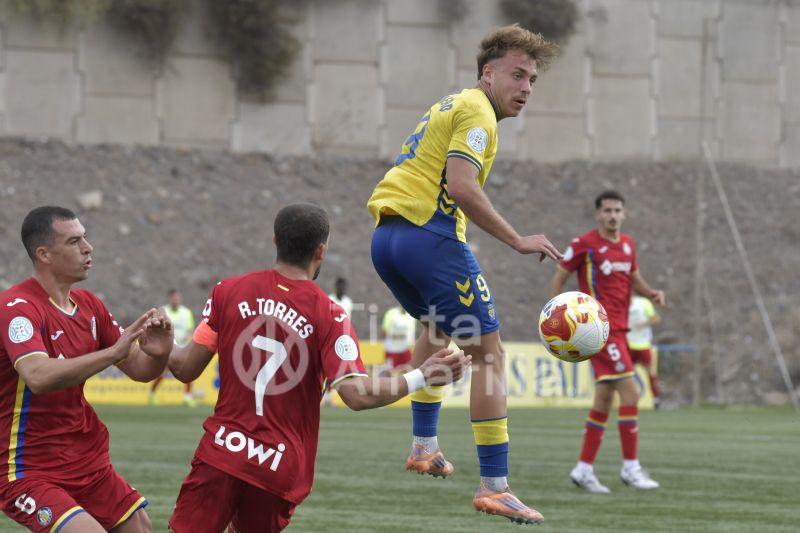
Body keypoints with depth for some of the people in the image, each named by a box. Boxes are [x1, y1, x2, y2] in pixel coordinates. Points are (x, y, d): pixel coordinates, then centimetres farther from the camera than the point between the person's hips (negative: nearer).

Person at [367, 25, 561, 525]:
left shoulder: (449, 105, 24)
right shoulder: (476, 110, -6)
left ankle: (424, 446, 34)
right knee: (488, 351, -5)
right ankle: (494, 487, -10)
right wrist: (518, 240, -17)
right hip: (429, 236, -10)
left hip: (385, 237, 10)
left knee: (437, 324, 35)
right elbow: (461, 187, -20)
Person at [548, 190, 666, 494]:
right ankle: (631, 466, -10)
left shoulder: (628, 244, 13)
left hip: (617, 329, 8)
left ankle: (584, 469, 14)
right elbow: (559, 278, -2)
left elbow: (634, 278, 22)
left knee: (604, 399, 9)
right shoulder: (584, 244, -7)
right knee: (630, 391, -14)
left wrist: (651, 293, 1)